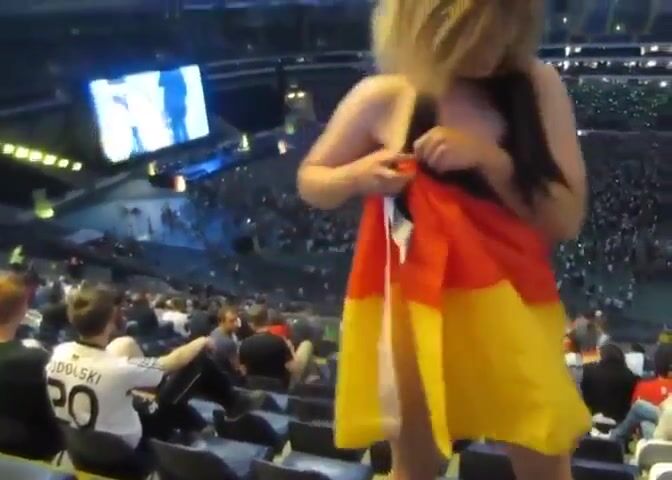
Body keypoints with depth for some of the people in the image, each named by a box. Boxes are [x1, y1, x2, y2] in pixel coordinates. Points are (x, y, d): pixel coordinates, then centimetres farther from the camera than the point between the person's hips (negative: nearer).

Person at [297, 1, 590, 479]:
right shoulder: (383, 99, -7)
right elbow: (310, 180, 7)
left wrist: (491, 159, -20)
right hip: (413, 309, -1)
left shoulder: (537, 87, -4)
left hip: (510, 309, 1)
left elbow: (567, 220, -6)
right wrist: (357, 176, -15)